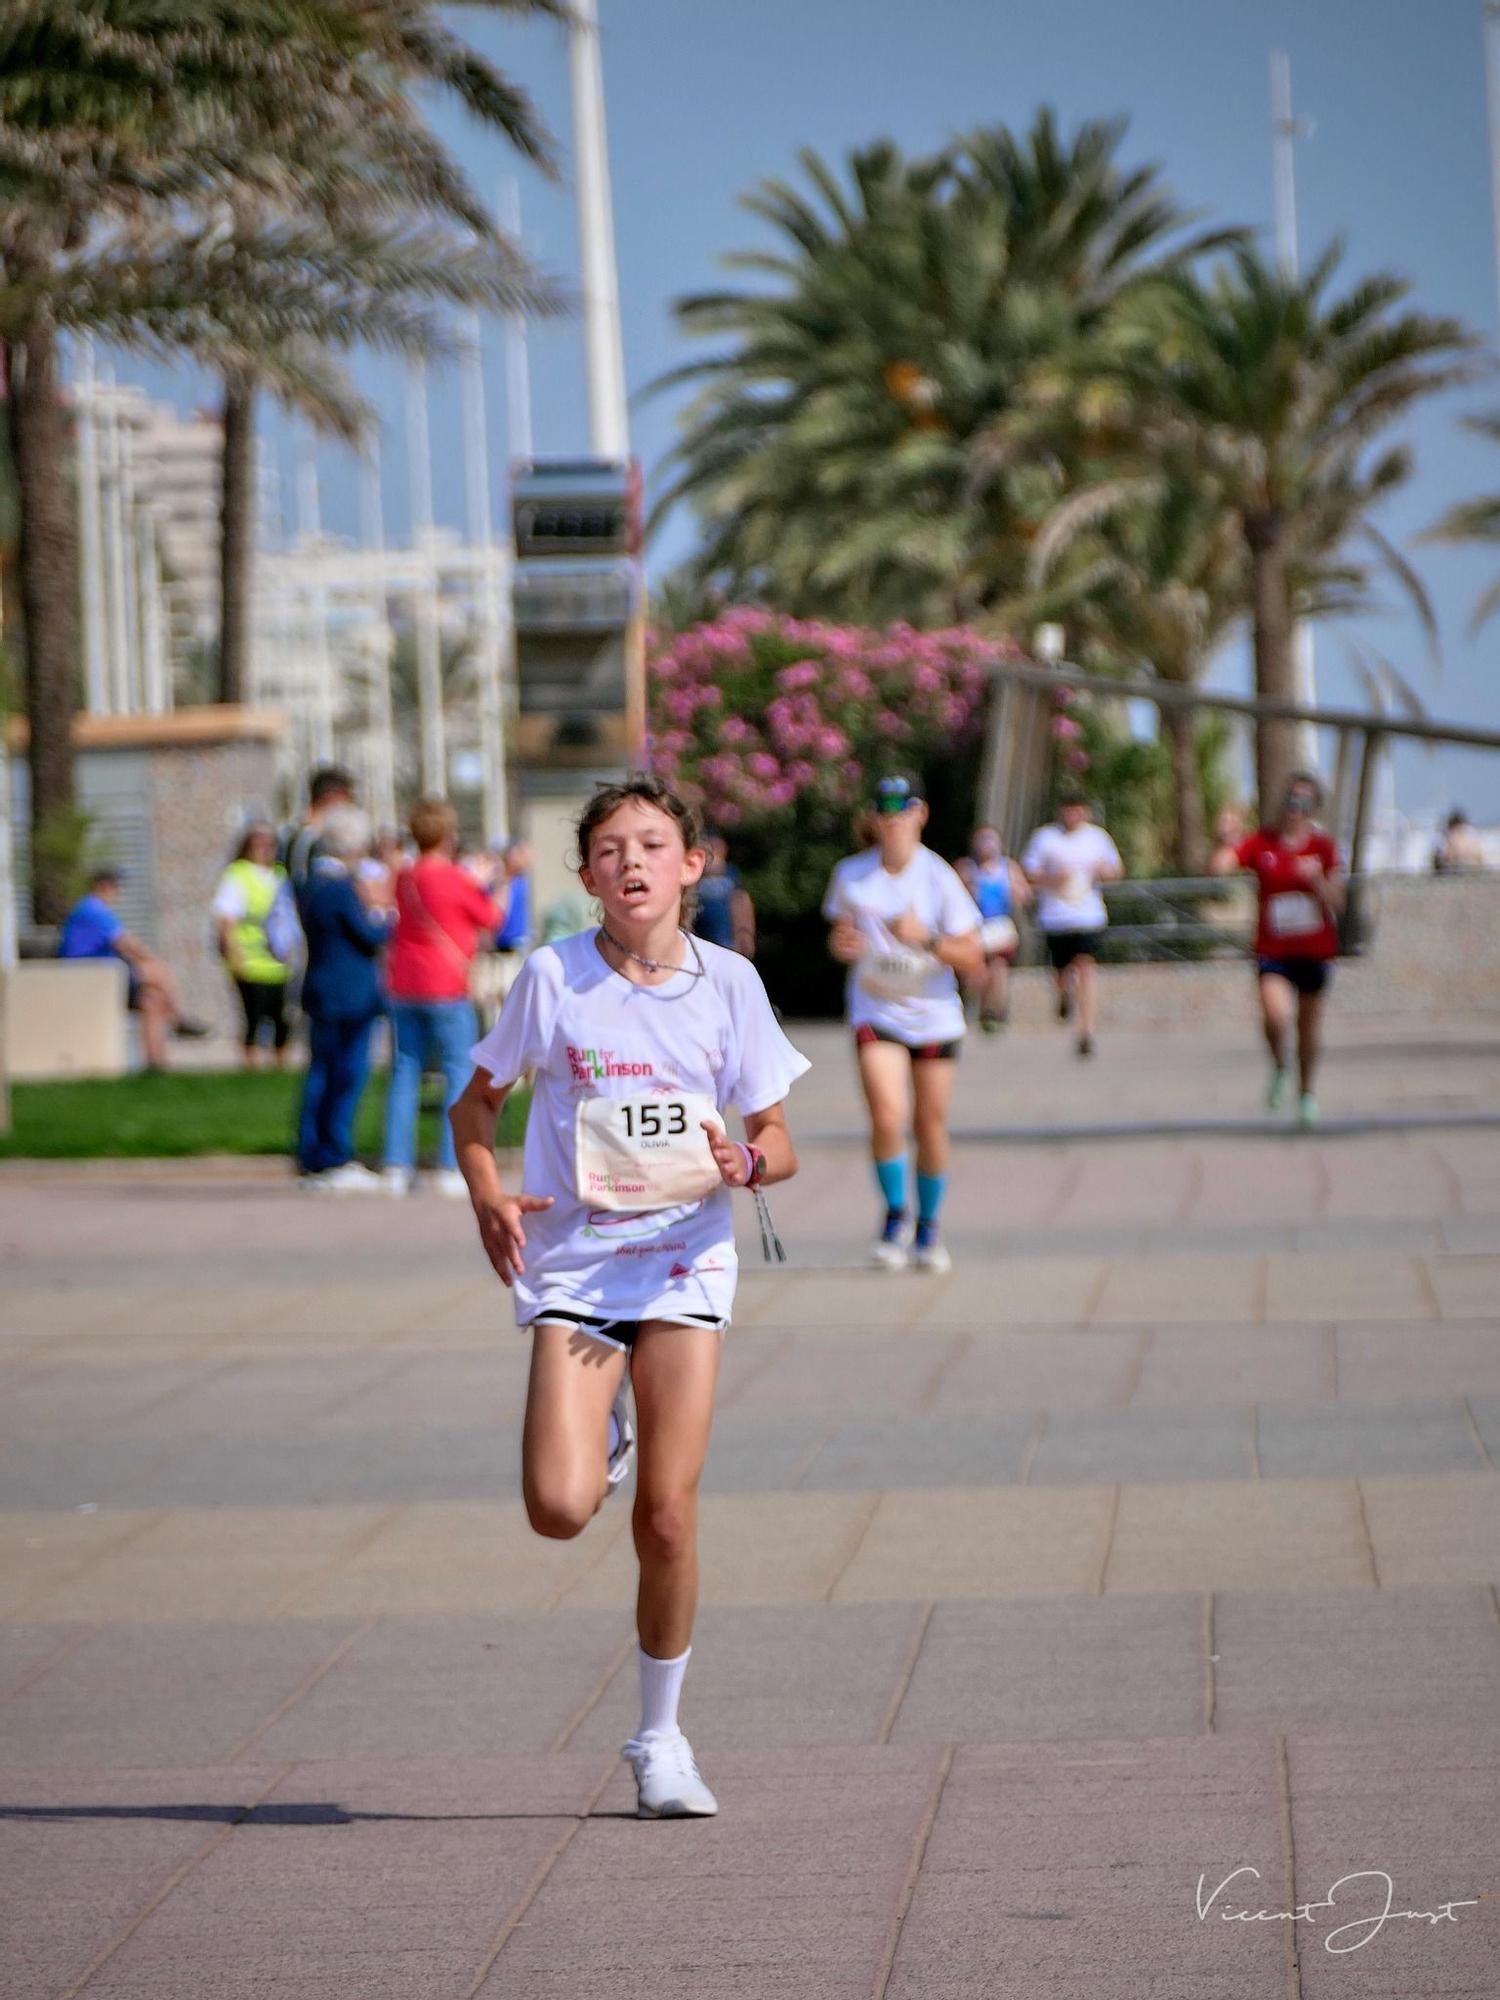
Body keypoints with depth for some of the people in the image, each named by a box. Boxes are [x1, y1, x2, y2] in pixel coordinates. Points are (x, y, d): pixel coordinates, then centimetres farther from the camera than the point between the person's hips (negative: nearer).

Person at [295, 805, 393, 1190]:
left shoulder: (311, 884, 10)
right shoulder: (342, 888, -17)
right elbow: (372, 937, -16)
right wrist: (379, 911, 3)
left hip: (319, 994, 9)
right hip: (352, 997, -9)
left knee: (320, 1075, 11)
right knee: (348, 1075, -3)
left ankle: (312, 1161, 12)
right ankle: (335, 1162, -2)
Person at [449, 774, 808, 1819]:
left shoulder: (728, 981, 0)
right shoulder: (553, 976, -3)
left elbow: (779, 1142, 5)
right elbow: (477, 1102, 10)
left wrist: (749, 1163, -18)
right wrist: (488, 1194, -9)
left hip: (686, 1262, 1)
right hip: (574, 1261, 0)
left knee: (668, 1518, -4)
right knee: (560, 1509, -16)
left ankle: (661, 1736, 14)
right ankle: (599, 1438, 22)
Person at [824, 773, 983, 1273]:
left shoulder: (938, 877, -8)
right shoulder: (851, 875, -2)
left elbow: (972, 958, -8)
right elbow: (840, 934, 13)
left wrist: (925, 939, -24)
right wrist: (842, 945, -10)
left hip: (934, 1015, 0)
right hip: (876, 1012, 0)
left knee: (930, 1125, 6)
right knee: (886, 1116, -18)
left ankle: (929, 1225, 27)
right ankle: (895, 1214, 5)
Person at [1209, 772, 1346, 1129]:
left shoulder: (1322, 845, -1)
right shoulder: (1261, 843, -3)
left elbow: (1336, 904, -4)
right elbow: (1217, 868, -16)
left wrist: (1316, 880, -22)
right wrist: (1227, 842, -34)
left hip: (1315, 949, 2)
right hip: (1273, 949, -2)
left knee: (1309, 1022, 13)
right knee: (1276, 1015, -24)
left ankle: (1306, 1093, 33)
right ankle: (1278, 1068, 7)